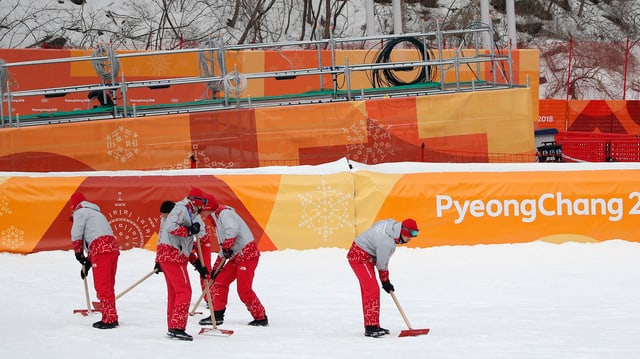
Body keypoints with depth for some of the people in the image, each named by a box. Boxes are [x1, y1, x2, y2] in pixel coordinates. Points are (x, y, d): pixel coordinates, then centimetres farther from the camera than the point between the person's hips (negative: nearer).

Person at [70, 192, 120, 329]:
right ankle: (112, 318, 20)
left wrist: (79, 253, 13)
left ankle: (109, 319, -11)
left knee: (102, 287, -7)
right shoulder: (96, 213, 33)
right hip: (113, 247, 8)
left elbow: (76, 235, -2)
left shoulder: (80, 212, 6)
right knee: (108, 286, 16)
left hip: (101, 251, -8)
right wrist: (88, 262, 29)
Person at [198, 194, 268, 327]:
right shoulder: (217, 220, 22)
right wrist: (216, 268, 26)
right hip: (237, 256, 10)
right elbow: (223, 250, 27)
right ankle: (217, 315, 11)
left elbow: (232, 229, -31)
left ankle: (261, 318, -1)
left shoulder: (224, 213, -9)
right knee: (220, 281, 7)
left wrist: (226, 246, -23)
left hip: (247, 253, -10)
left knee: (244, 290, -11)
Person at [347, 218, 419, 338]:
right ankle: (371, 327, -19)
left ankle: (371, 325, 19)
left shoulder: (392, 224, -5)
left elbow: (375, 225, 14)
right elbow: (382, 264, -18)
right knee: (372, 290, -16)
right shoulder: (387, 243, -30)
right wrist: (385, 282, -1)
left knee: (368, 290, 14)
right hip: (360, 257, -11)